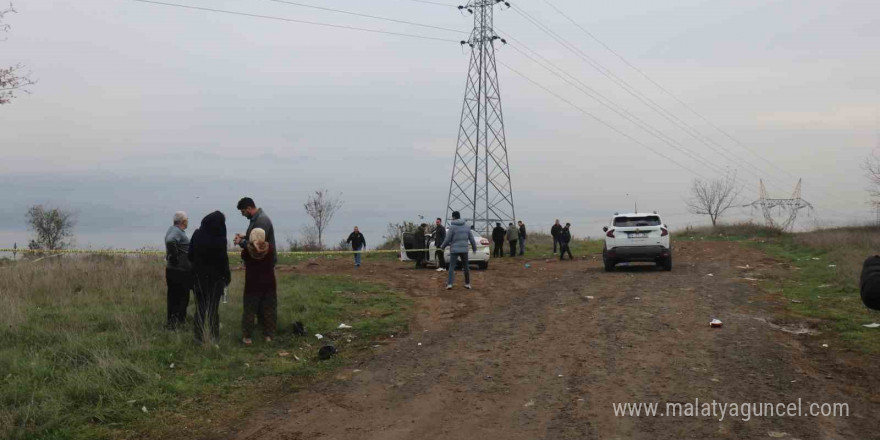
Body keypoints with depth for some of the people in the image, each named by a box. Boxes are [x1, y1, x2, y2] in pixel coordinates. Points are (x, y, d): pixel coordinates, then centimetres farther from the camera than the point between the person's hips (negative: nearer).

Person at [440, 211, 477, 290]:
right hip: (464, 250, 4)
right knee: (466, 267, 13)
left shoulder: (452, 226, -8)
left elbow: (448, 239, -7)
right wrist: (474, 248, 19)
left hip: (454, 250, -3)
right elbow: (471, 238, 7)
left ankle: (449, 284, -11)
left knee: (452, 267, -1)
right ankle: (467, 284, 17)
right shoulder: (466, 226, 5)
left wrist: (442, 246, 10)